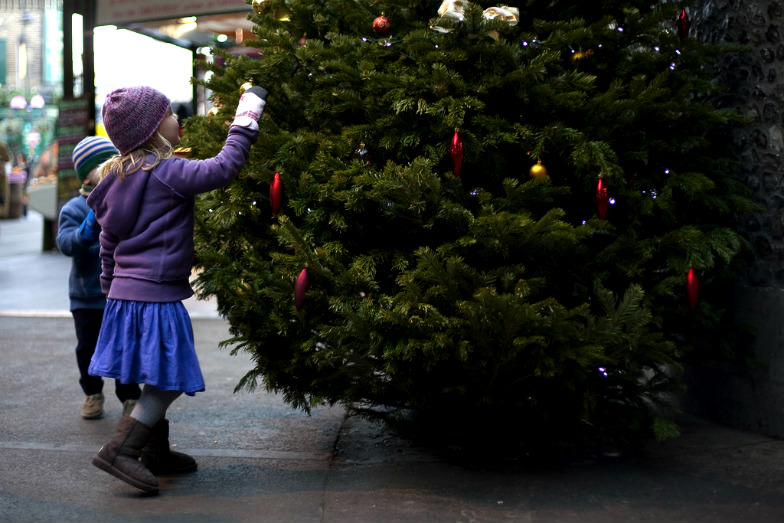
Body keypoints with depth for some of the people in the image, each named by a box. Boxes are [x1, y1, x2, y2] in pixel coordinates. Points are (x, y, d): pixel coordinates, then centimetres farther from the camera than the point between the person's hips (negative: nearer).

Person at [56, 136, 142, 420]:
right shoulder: (74, 209, -5)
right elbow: (65, 242, -18)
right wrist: (88, 229, -33)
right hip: (87, 297, 0)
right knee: (88, 348, 11)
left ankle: (130, 396, 21)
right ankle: (93, 393, 32)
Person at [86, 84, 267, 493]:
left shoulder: (120, 176, 12)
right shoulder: (166, 172, -15)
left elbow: (108, 242, 18)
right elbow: (222, 169, -22)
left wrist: (111, 288, 26)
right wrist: (245, 123, -11)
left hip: (126, 292, 9)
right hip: (155, 295, -9)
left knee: (160, 379, 18)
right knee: (170, 380, -3)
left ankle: (155, 452, 27)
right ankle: (120, 450, -7)